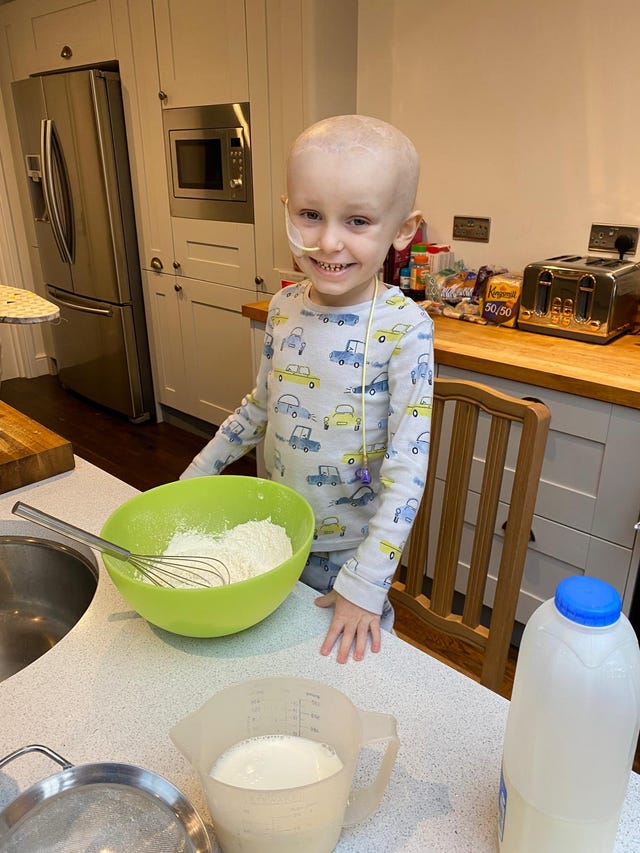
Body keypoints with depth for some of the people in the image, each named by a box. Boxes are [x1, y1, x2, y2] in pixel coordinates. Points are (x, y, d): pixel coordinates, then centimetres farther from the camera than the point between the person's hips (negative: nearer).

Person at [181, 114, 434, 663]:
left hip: (348, 552, -4)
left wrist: (366, 581, -23)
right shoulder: (284, 307, -6)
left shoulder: (404, 328, -22)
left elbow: (408, 462, -23)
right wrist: (194, 477, 13)